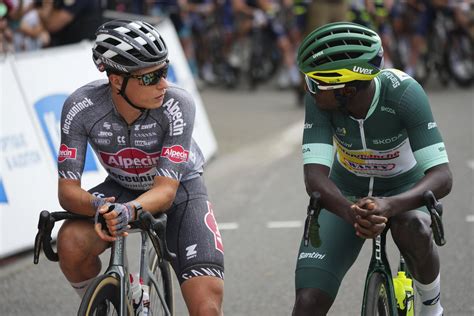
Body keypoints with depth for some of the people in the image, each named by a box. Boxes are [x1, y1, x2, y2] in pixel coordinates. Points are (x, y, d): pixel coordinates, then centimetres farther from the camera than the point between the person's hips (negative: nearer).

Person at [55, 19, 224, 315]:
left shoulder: (178, 104, -32)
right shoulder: (81, 107, -27)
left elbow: (166, 190, -32)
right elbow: (68, 189, -24)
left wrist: (129, 211, -53)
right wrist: (97, 207, -47)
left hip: (179, 190, -1)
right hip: (122, 189, 2)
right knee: (71, 242, -30)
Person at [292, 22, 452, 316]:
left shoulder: (404, 93, -32)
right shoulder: (319, 99, -27)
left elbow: (442, 176, -37)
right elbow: (315, 176, -33)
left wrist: (388, 206, -56)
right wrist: (350, 212, -55)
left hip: (404, 191, -1)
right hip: (344, 195, 2)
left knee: (413, 231, -37)